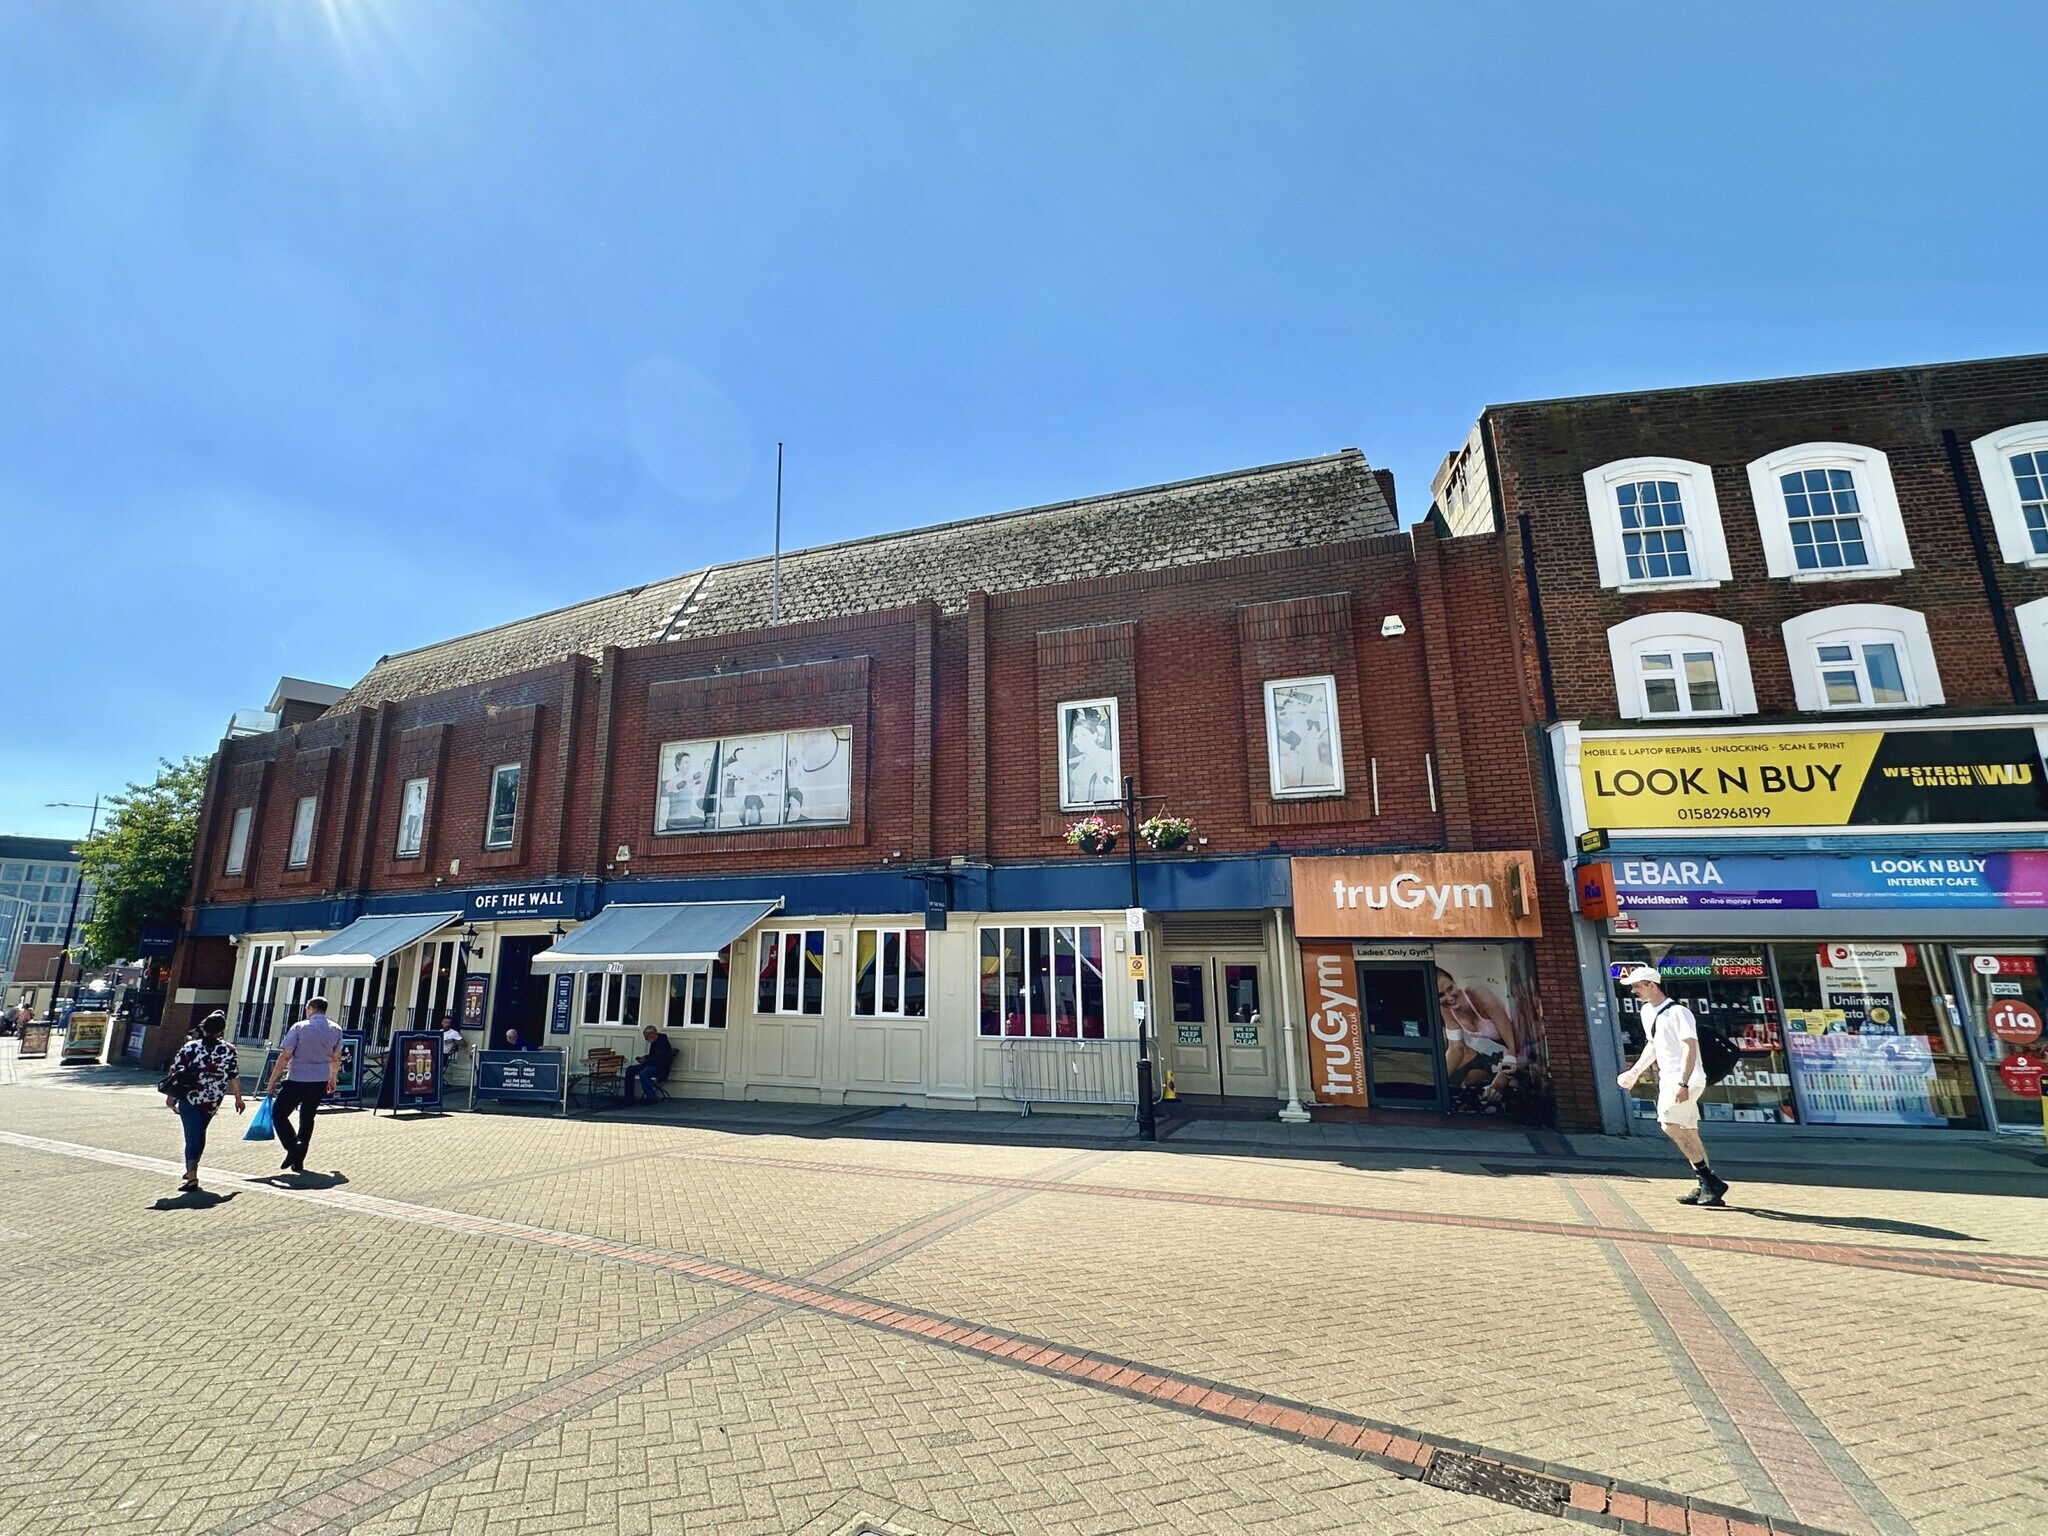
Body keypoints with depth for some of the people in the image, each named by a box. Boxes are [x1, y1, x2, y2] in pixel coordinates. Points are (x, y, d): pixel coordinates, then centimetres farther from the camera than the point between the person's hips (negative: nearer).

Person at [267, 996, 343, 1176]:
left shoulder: (299, 1027, -9)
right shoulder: (335, 1030, 4)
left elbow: (285, 1056, -11)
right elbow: (336, 1059, 11)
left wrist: (273, 1078, -3)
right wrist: (333, 1078, 23)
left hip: (296, 1080, -5)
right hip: (320, 1082, 5)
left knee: (278, 1113, 10)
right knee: (307, 1119, 15)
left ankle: (293, 1147, -9)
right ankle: (298, 1161, 16)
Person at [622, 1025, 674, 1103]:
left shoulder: (663, 1041, -17)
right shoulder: (654, 1042, 12)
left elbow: (659, 1058, -24)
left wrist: (645, 1060, -20)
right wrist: (644, 1058, 2)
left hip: (660, 1068, -10)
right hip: (651, 1065, 10)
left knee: (643, 1073, -34)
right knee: (630, 1070, 1)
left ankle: (652, 1098, -26)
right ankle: (629, 1097, 2)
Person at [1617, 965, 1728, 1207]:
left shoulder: (1678, 1012, -14)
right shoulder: (1647, 1012, 13)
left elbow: (1690, 1047, -21)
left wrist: (1683, 1084, -27)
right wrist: (1635, 1072, 21)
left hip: (1686, 1080, -9)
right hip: (1668, 1080, 9)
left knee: (1669, 1125, -18)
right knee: (1688, 1134, 10)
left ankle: (1710, 1180, -8)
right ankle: (1707, 1187, 15)